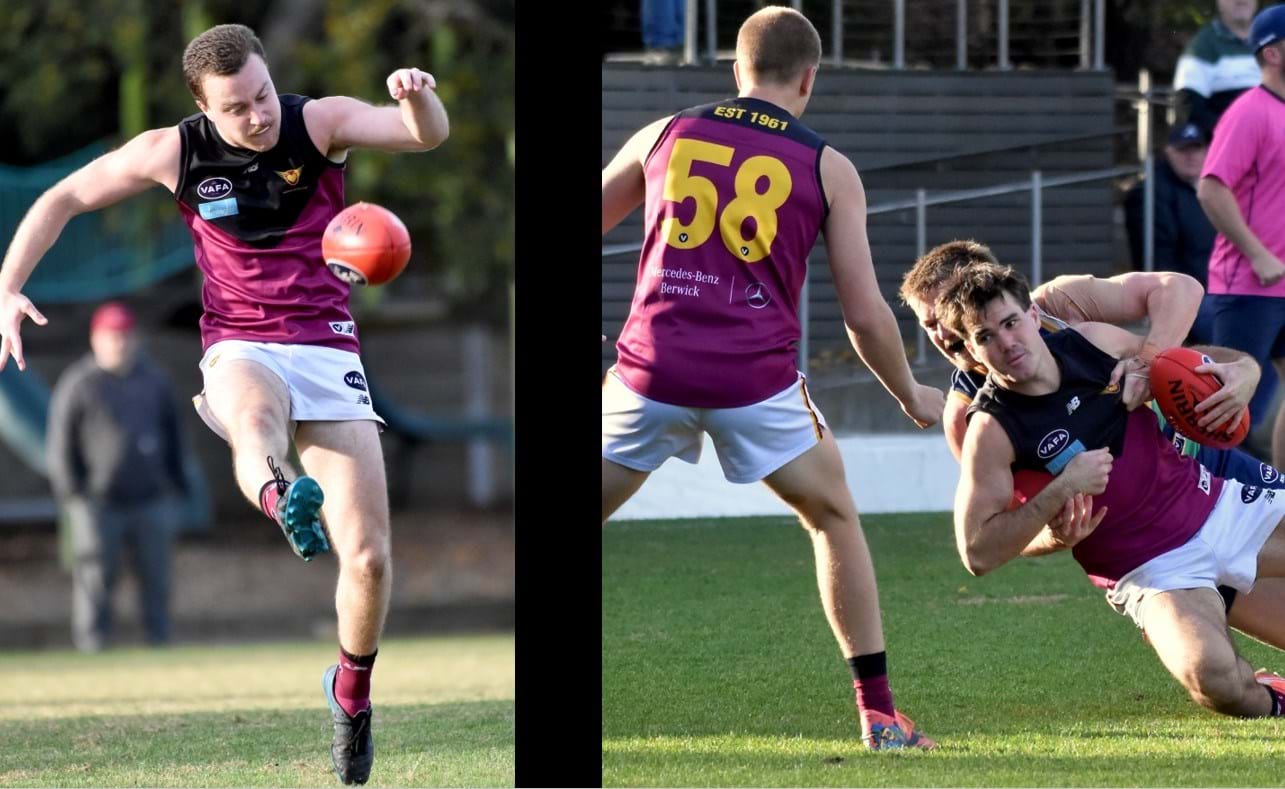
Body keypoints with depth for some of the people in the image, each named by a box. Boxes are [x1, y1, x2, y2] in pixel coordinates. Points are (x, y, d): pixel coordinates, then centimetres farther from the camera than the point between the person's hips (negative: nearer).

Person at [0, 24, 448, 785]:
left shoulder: (320, 123, -6)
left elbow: (427, 135, -21)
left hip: (328, 350, 1)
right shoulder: (175, 152, -3)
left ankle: (352, 689, 21)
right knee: (253, 418, -42)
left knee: (369, 555, -6)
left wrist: (418, 99, -45)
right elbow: (63, 198, 8)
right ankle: (287, 501, -76)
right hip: (239, 350, -1)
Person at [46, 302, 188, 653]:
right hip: (99, 503, -4)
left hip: (152, 502, 4)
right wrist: (71, 492, -7)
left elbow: (173, 436, 20)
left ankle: (159, 647, 10)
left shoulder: (154, 380, 13)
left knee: (156, 578, 4)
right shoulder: (78, 384, 0)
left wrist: (176, 484, 13)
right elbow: (61, 444, -1)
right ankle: (92, 647, -5)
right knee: (94, 579, -7)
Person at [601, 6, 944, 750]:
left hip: (652, 372, 1)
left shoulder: (663, 137, 12)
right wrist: (912, 396, 23)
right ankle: (879, 714, 16)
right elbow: (865, 314, 7)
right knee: (835, 517, 20)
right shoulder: (828, 169, 8)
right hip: (756, 377, -1)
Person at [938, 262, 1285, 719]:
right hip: (1153, 569, -5)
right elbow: (977, 553, -21)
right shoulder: (993, 431, -16)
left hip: (1218, 504, 5)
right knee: (1210, 675, -32)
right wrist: (1062, 489, -26)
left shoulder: (1094, 343, -3)